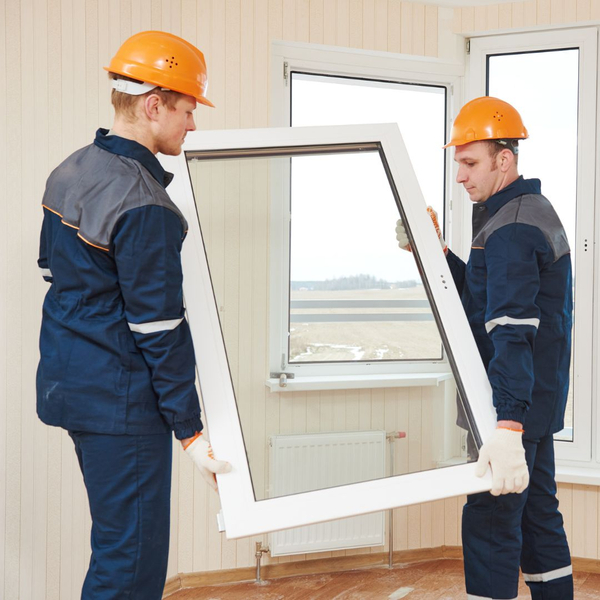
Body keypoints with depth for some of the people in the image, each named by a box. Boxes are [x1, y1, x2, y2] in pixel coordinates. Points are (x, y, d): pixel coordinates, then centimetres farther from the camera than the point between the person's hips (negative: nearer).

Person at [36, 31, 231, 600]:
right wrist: (191, 433, -15)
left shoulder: (69, 172, 8)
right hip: (120, 401, -10)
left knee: (118, 540, 21)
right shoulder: (145, 209, -21)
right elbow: (160, 331, -21)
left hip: (64, 379, 10)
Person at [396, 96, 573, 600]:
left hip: (517, 405, -11)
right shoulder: (533, 211, 14)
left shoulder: (510, 230, -20)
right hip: (539, 402, 11)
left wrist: (507, 426, -40)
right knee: (539, 515, 18)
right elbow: (486, 297, 21)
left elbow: (512, 328, -32)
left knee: (489, 525, -8)